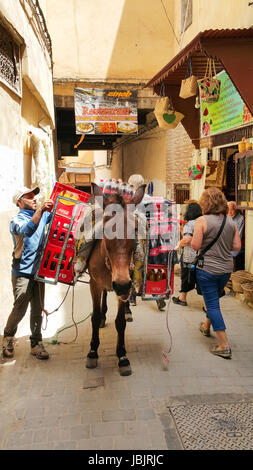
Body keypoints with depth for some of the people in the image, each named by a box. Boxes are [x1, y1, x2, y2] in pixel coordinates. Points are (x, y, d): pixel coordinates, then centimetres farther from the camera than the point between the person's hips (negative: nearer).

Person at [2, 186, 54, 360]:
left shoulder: (42, 215, 10)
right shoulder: (17, 220, -7)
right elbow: (27, 230, -29)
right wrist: (40, 210, -39)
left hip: (38, 271, 5)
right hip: (22, 273, -5)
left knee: (38, 310, 8)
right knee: (20, 309, 0)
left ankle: (36, 343, 18)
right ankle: (8, 337, 25)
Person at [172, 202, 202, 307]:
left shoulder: (189, 224, -13)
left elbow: (187, 239, -25)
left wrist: (180, 244, -7)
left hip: (190, 257, -5)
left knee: (186, 277, 12)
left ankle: (182, 298, 28)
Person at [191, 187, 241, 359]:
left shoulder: (202, 221, -15)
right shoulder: (231, 221, 1)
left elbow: (196, 246, -17)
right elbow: (237, 246, 2)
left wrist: (190, 240, 4)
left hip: (207, 269, -6)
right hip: (226, 269, 6)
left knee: (212, 304, 2)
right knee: (214, 299, 26)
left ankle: (224, 346, 3)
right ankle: (206, 326, 48)